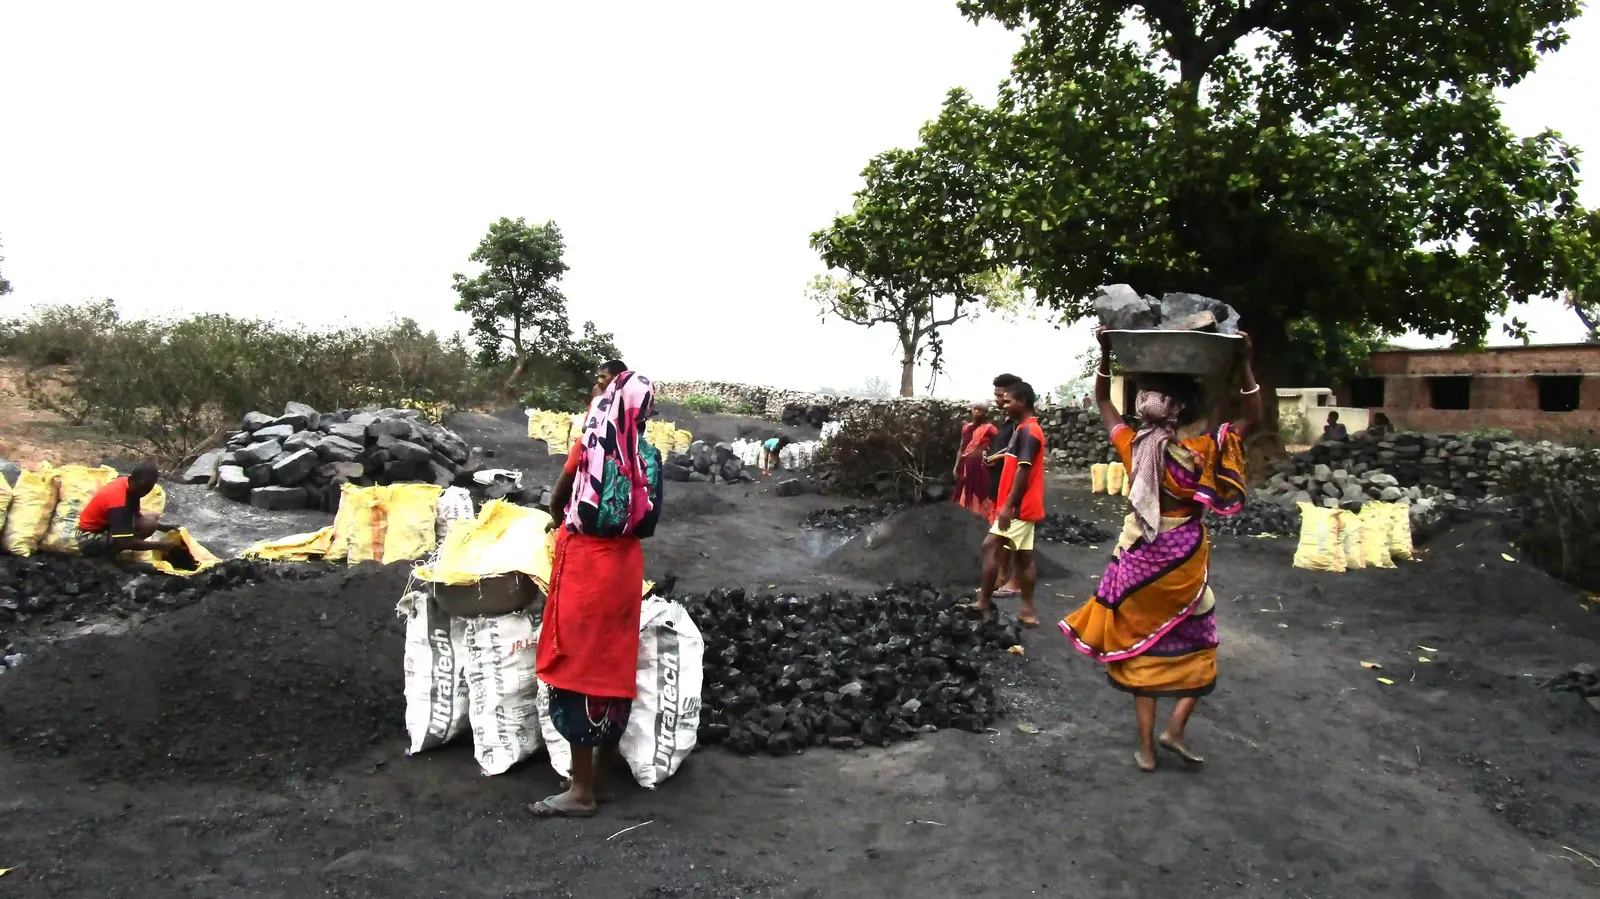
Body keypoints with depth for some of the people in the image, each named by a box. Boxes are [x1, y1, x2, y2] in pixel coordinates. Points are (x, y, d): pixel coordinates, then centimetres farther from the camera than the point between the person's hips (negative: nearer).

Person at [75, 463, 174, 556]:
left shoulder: (129, 487, -6)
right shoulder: (118, 499, -31)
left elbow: (137, 516, 11)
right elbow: (126, 542, -35)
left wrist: (165, 527, -3)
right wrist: (160, 545, -29)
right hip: (89, 538, -10)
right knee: (148, 526, -26)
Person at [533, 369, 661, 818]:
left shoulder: (589, 445, -10)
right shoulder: (648, 456, -1)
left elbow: (557, 501, 4)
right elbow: (647, 521, 4)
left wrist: (563, 522, 26)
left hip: (584, 564, -4)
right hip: (624, 566, 5)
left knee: (581, 663, 0)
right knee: (613, 665, 15)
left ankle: (582, 790, 4)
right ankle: (602, 768, 30)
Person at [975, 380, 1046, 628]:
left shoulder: (1027, 431, -16)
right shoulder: (1026, 429, 16)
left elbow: (1023, 472, -22)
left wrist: (1008, 506, -23)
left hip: (1019, 507, -10)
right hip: (1023, 506, 10)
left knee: (991, 547, -8)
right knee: (1022, 556, 10)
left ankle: (984, 603, -2)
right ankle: (1028, 610, 12)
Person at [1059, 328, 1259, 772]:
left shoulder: (1132, 446, -8)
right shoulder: (1200, 451, -17)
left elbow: (1103, 401, 7)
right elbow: (1252, 417, -12)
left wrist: (1105, 354, 1)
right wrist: (1244, 362, -18)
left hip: (1139, 558, 3)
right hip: (1183, 560, -3)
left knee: (1143, 649, 11)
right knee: (1195, 649, 18)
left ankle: (1146, 747, 14)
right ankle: (1174, 728, 7)